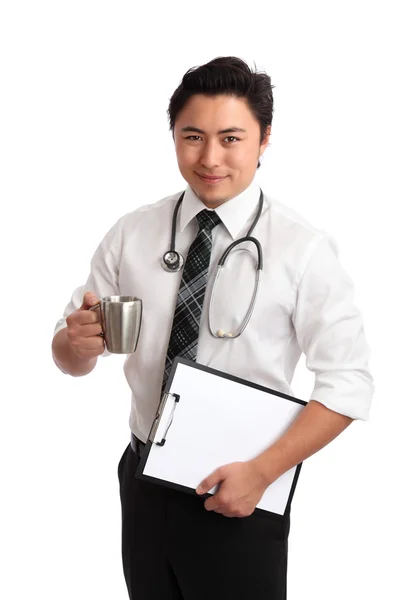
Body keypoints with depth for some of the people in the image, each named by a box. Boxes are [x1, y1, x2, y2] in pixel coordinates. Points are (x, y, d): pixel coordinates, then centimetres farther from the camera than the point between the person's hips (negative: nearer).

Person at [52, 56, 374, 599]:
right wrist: (79, 341, -21)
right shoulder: (132, 234, -2)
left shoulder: (304, 249, -12)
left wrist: (261, 473, -17)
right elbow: (69, 359, 2)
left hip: (240, 496, -3)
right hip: (145, 479, 3)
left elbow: (348, 386, -11)